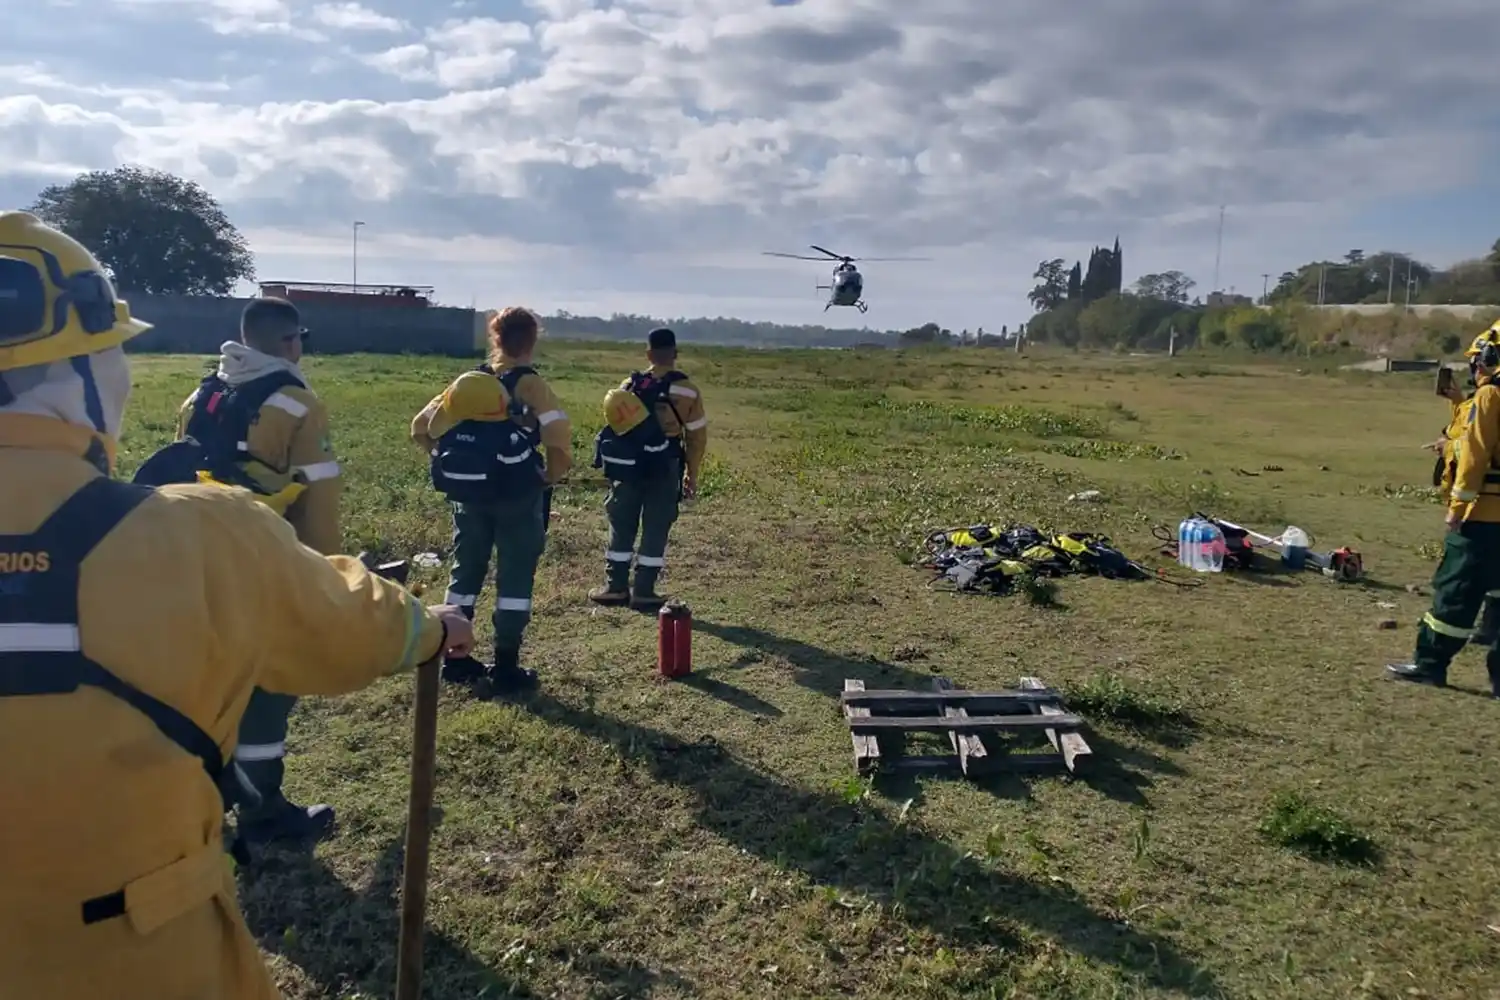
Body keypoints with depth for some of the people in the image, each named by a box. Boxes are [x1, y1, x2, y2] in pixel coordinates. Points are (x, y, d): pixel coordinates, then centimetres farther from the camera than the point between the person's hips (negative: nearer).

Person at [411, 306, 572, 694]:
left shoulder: (467, 381, 6)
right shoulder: (530, 386, -9)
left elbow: (422, 426, 6)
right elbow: (558, 437, -22)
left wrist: (453, 463, 11)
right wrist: (550, 477, -7)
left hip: (469, 495, 5)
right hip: (516, 496, -5)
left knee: (465, 570, 16)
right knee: (515, 577, 5)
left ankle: (456, 658, 24)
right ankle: (505, 668, 9)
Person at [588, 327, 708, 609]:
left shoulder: (629, 386, 0)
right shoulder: (687, 391, -5)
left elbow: (614, 426, 2)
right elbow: (697, 437, -2)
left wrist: (614, 469, 11)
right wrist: (692, 475, 9)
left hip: (629, 468, 2)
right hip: (664, 470, -2)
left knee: (622, 528, 12)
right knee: (655, 531, 6)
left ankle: (616, 587, 18)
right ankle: (643, 592, 8)